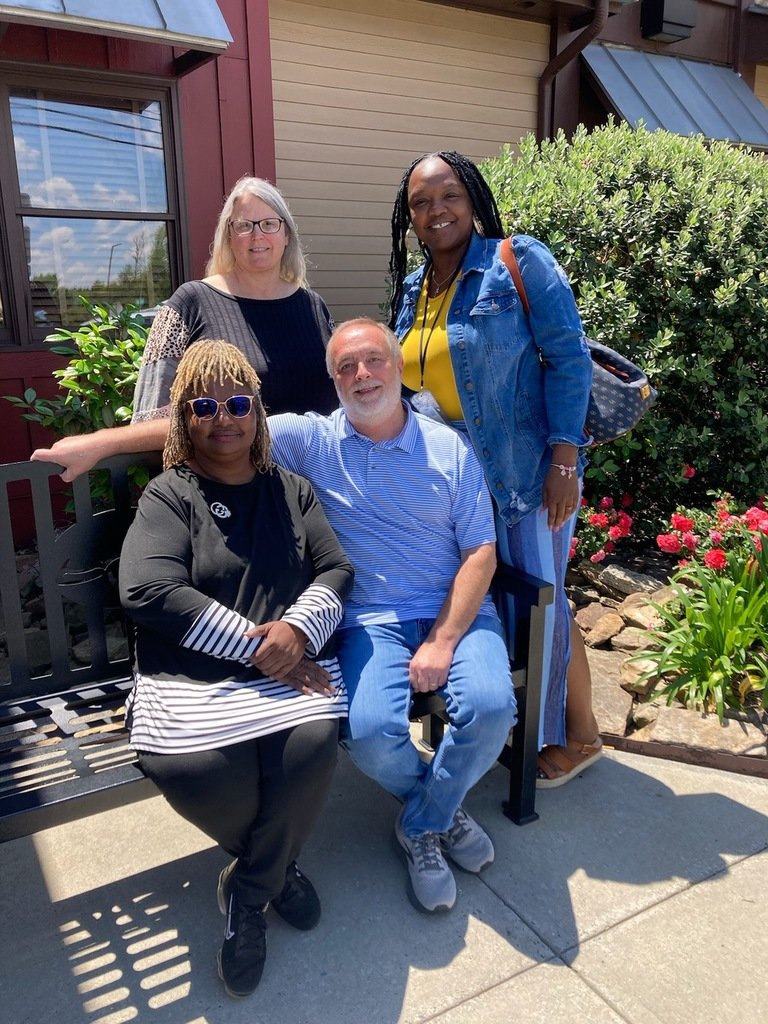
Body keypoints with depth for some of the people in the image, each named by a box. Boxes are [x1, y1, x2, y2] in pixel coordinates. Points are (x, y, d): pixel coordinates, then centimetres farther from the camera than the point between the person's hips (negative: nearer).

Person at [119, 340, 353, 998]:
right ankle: (278, 864, 8)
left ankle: (248, 891, 4)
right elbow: (147, 590, -10)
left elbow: (336, 570, 8)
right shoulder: (168, 495, 6)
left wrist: (296, 628, -14)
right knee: (191, 769, -28)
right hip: (189, 678, -1)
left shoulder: (290, 490, 17)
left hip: (290, 666, 2)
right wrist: (251, 644, -15)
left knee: (311, 744, -27)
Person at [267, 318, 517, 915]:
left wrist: (442, 642, -12)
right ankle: (446, 808, 11)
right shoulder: (311, 440, 2)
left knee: (490, 706, -26)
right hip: (371, 619, 0)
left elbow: (481, 553, -1)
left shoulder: (450, 448, 3)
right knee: (371, 730, -26)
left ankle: (423, 825, 6)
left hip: (457, 611, 1)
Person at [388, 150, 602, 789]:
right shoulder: (412, 290, 10)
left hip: (528, 468, -6)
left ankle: (579, 735, 25)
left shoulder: (519, 262, -8)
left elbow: (568, 357, -13)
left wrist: (565, 459, -19)